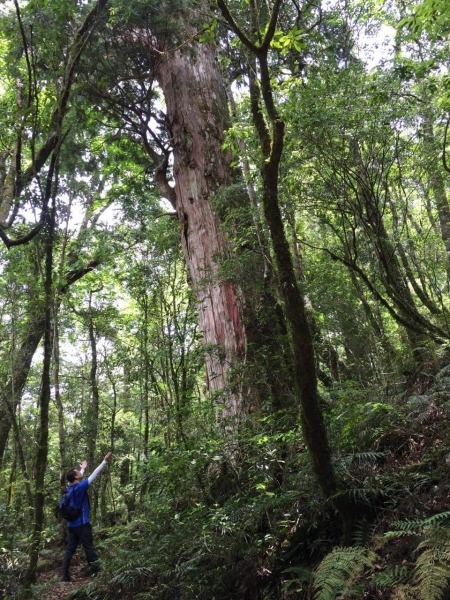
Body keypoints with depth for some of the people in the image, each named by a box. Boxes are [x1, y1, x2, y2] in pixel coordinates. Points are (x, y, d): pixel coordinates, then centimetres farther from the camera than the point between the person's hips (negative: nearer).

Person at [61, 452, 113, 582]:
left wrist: (83, 468, 41)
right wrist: (105, 461, -17)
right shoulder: (80, 487, -16)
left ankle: (65, 576, 9)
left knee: (70, 550, 9)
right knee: (89, 549, 1)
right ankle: (96, 573, 7)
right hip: (82, 524, -7)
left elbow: (79, 478, 25)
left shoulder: (70, 487, 5)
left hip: (71, 524, 7)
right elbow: (94, 475, -18)